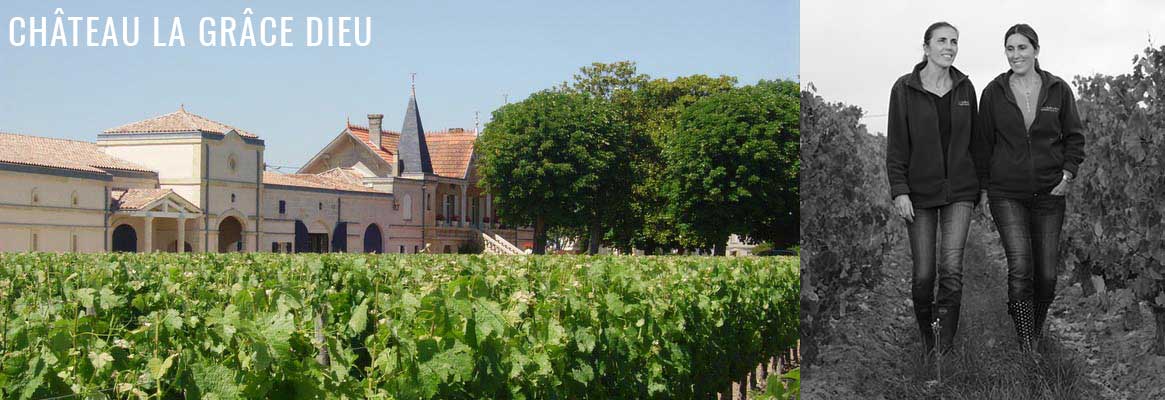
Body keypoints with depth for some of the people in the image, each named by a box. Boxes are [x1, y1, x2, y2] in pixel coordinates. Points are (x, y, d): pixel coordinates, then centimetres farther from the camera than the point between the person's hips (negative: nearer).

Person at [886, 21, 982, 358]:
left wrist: (978, 184, 13)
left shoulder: (964, 87, 6)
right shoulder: (905, 89, -3)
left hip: (959, 191, 2)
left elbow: (973, 138, 13)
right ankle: (925, 336, 26)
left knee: (952, 267, -12)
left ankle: (947, 345, -4)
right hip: (919, 191, -1)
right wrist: (899, 190, -11)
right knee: (923, 273, 1)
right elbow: (896, 144, -4)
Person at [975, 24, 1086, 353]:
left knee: (1047, 274, 3)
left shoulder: (1058, 90, 3)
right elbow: (983, 143, 9)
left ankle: (1037, 330, 28)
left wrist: (1068, 172, -3)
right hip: (1007, 194, -1)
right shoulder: (994, 92, 2)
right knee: (1020, 268, -16)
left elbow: (1074, 136, 11)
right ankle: (1027, 349, -10)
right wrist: (984, 186, 7)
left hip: (1049, 194, 2)